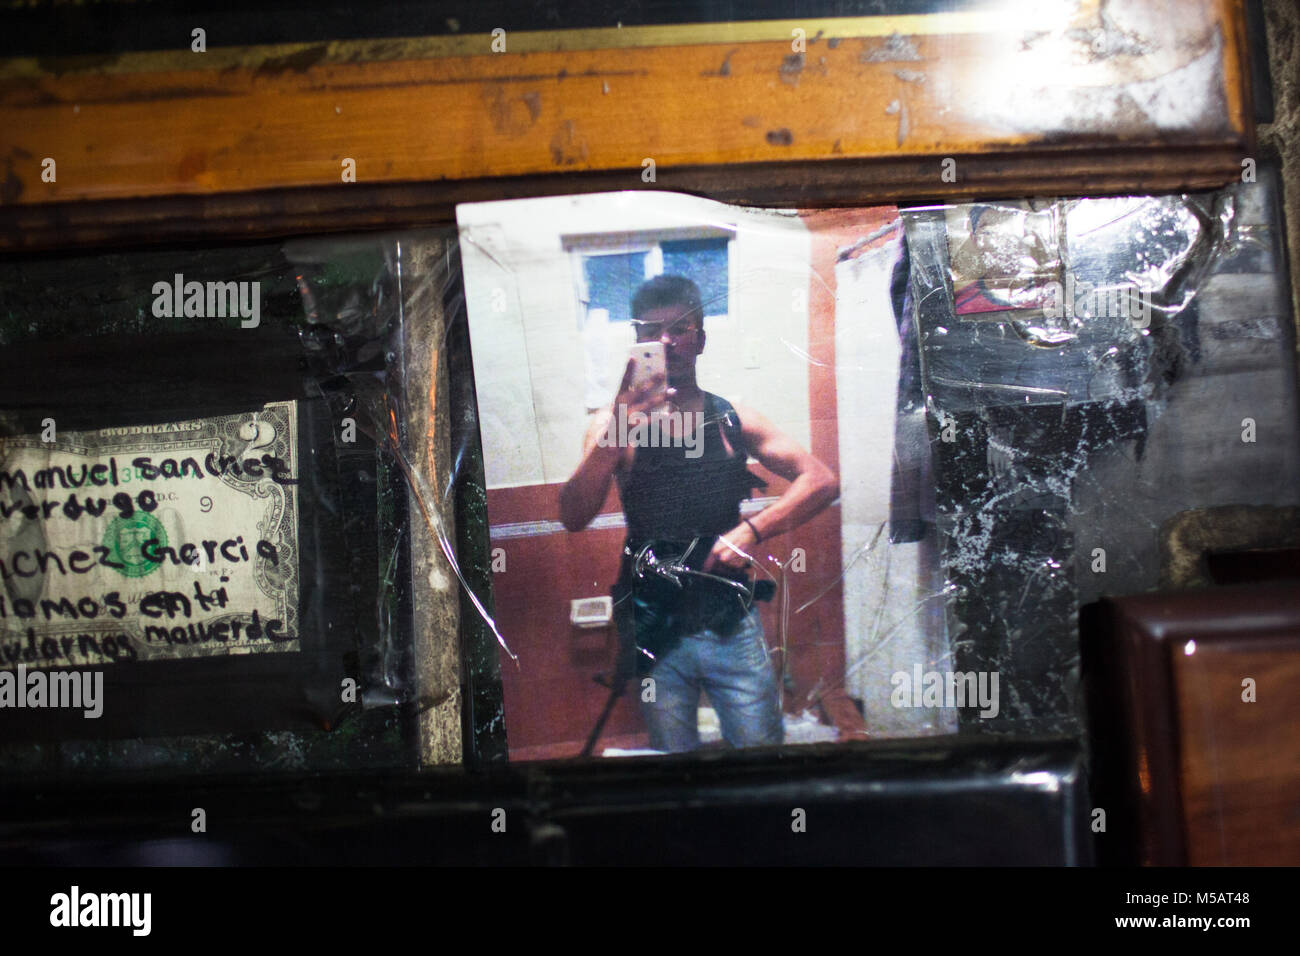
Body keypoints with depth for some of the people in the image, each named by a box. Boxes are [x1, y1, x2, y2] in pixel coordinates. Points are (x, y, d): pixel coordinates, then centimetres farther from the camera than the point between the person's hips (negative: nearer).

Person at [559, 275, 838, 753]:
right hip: (653, 627, -1)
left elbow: (822, 481, 0)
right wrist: (613, 435, -29)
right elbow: (573, 517, -14)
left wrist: (751, 530, -14)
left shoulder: (732, 421, 6)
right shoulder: (616, 422, 0)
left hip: (732, 622, 1)